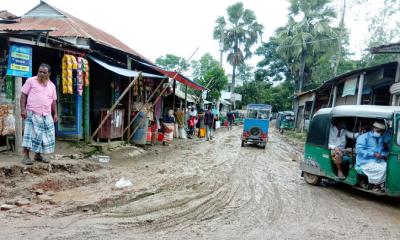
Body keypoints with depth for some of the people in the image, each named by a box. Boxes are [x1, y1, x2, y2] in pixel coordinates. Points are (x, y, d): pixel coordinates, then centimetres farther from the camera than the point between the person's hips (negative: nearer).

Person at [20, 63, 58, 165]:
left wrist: (55, 114, 10)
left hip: (46, 115, 5)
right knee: (30, 135, -6)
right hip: (32, 113, -4)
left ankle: (38, 154, 19)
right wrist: (23, 109, -10)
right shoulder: (31, 81, 0)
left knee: (45, 135, 6)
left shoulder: (52, 85, 12)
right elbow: (23, 95, -2)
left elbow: (53, 101, 16)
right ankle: (26, 156, 1)